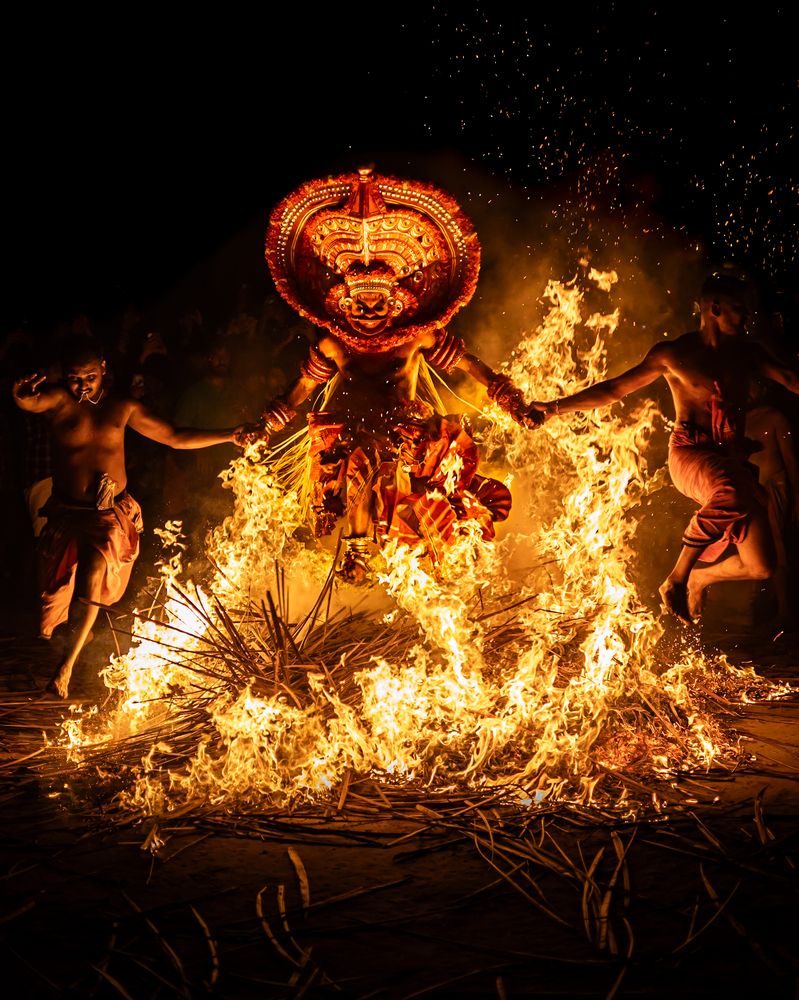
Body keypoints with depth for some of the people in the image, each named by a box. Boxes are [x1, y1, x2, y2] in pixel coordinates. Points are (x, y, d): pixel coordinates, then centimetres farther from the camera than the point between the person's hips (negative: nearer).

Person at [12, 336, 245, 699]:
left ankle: (69, 660, -9)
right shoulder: (59, 401, -2)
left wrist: (228, 436, -2)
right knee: (57, 584, 3)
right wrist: (22, 394, -50)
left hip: (112, 513, 1)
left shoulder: (121, 407, 4)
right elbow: (30, 401, -26)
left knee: (96, 569, -22)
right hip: (67, 514, 0)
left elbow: (176, 437, 7)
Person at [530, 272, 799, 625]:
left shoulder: (746, 351, 15)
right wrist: (553, 408, 5)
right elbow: (612, 389, 8)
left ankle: (699, 579, 27)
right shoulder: (673, 353, 5)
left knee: (761, 567, -7)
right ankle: (676, 579, -20)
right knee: (733, 492, -41)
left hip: (734, 459, 5)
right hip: (690, 453, -5)